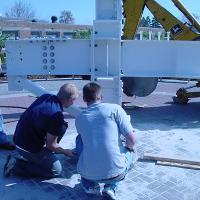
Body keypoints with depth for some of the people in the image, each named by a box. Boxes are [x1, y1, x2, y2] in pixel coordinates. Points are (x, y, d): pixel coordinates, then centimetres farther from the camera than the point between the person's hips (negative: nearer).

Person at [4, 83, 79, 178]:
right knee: (56, 170, 2)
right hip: (28, 147, -8)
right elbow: (50, 145, -16)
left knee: (62, 125, 7)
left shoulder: (46, 96, -4)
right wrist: (65, 152, 2)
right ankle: (16, 165, -1)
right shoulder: (57, 115, -26)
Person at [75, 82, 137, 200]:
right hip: (114, 173, -2)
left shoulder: (79, 119, 11)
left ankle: (89, 185, 21)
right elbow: (131, 139, -5)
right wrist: (130, 147, 19)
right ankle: (110, 188, 7)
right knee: (131, 153, 30)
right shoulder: (115, 109, -1)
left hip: (87, 173, 3)